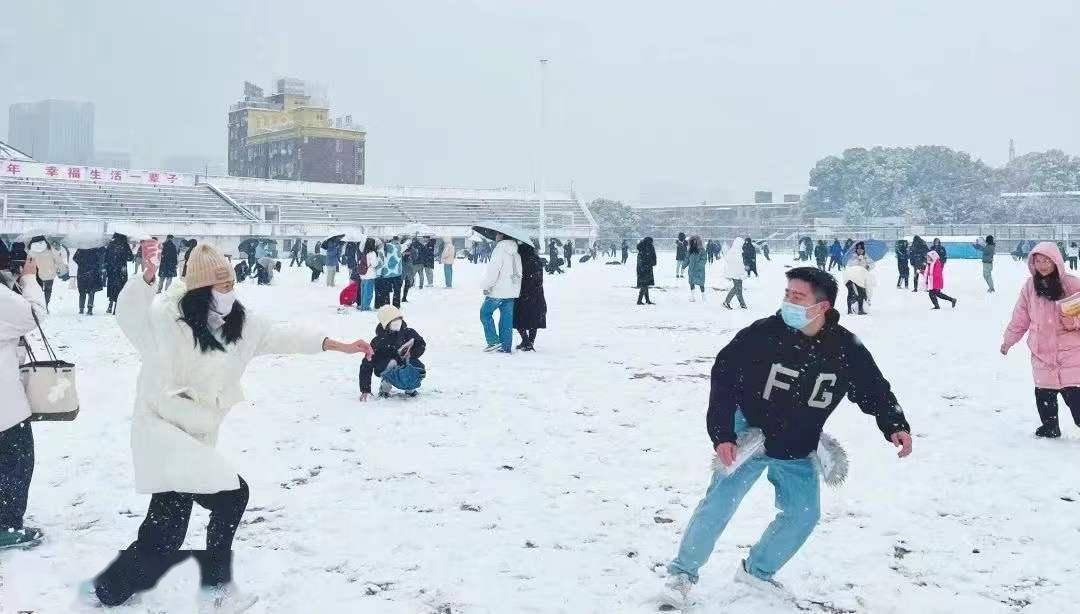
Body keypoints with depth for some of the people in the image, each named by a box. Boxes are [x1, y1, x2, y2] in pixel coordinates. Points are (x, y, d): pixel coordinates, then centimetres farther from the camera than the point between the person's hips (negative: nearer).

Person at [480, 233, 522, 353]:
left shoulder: (500, 250, -13)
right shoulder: (515, 253, 12)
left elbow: (493, 270, -17)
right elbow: (518, 273, 15)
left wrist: (486, 286, -9)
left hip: (498, 291, -7)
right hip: (512, 292, 7)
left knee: (485, 313, 6)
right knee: (507, 318, 9)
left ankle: (494, 342, -2)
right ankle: (505, 347, 9)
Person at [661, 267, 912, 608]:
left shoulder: (847, 349, -15)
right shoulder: (762, 334, -24)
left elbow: (874, 390, 0)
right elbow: (724, 378, -16)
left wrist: (895, 426, -16)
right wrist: (722, 435, -19)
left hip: (797, 451, 4)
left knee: (804, 515, 7)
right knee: (718, 505, -11)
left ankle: (757, 570, 30)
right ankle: (683, 572, 8)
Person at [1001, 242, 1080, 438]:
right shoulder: (1030, 286, 3)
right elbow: (1020, 318, 12)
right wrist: (1008, 340, 16)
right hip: (1041, 352, 3)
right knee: (1043, 393, 9)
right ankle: (1050, 428, 27)